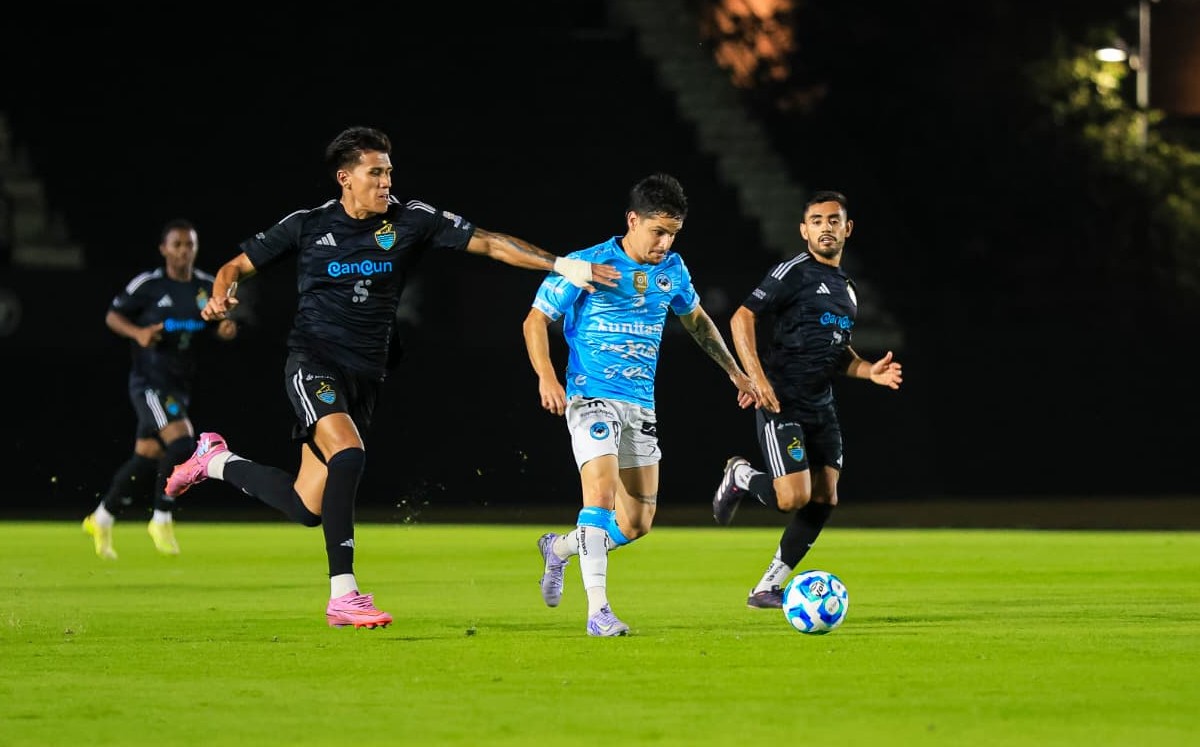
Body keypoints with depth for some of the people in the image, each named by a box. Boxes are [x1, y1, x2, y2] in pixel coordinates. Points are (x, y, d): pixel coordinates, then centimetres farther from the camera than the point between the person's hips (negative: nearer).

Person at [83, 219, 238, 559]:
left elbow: (216, 325, 16)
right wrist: (138, 333, -19)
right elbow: (113, 315, -1)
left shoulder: (207, 286, 5)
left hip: (179, 386, 6)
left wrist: (226, 329, -7)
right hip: (149, 381, -6)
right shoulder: (147, 284, -10)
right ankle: (162, 521, -6)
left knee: (147, 458, 11)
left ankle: (102, 519, 28)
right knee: (181, 444, -22)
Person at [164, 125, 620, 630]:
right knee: (348, 454, -30)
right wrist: (221, 295, -15)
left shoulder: (410, 221, 2)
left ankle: (218, 462, 30)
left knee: (306, 507, 1)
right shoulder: (307, 226, 0)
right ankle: (343, 596, -25)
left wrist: (561, 265, -10)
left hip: (364, 378, 4)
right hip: (313, 363, -4)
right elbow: (237, 266, 8)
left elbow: (487, 243, -1)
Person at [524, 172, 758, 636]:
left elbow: (695, 319, 26)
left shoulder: (672, 269, 7)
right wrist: (546, 376, -18)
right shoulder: (588, 265, -9)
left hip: (641, 404, 6)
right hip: (592, 397, -6)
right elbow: (536, 320, -3)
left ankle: (559, 548, 32)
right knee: (602, 494, -23)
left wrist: (733, 370, 25)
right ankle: (598, 611, -22)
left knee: (637, 523, 5)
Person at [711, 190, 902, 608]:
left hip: (821, 409, 8)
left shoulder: (847, 289, 18)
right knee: (793, 498, -18)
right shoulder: (794, 273, -7)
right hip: (782, 404, -8)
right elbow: (742, 318, -12)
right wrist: (756, 378, -22)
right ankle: (741, 477, 15)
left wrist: (868, 371, 7)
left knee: (823, 502, 1)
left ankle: (767, 589, 11)